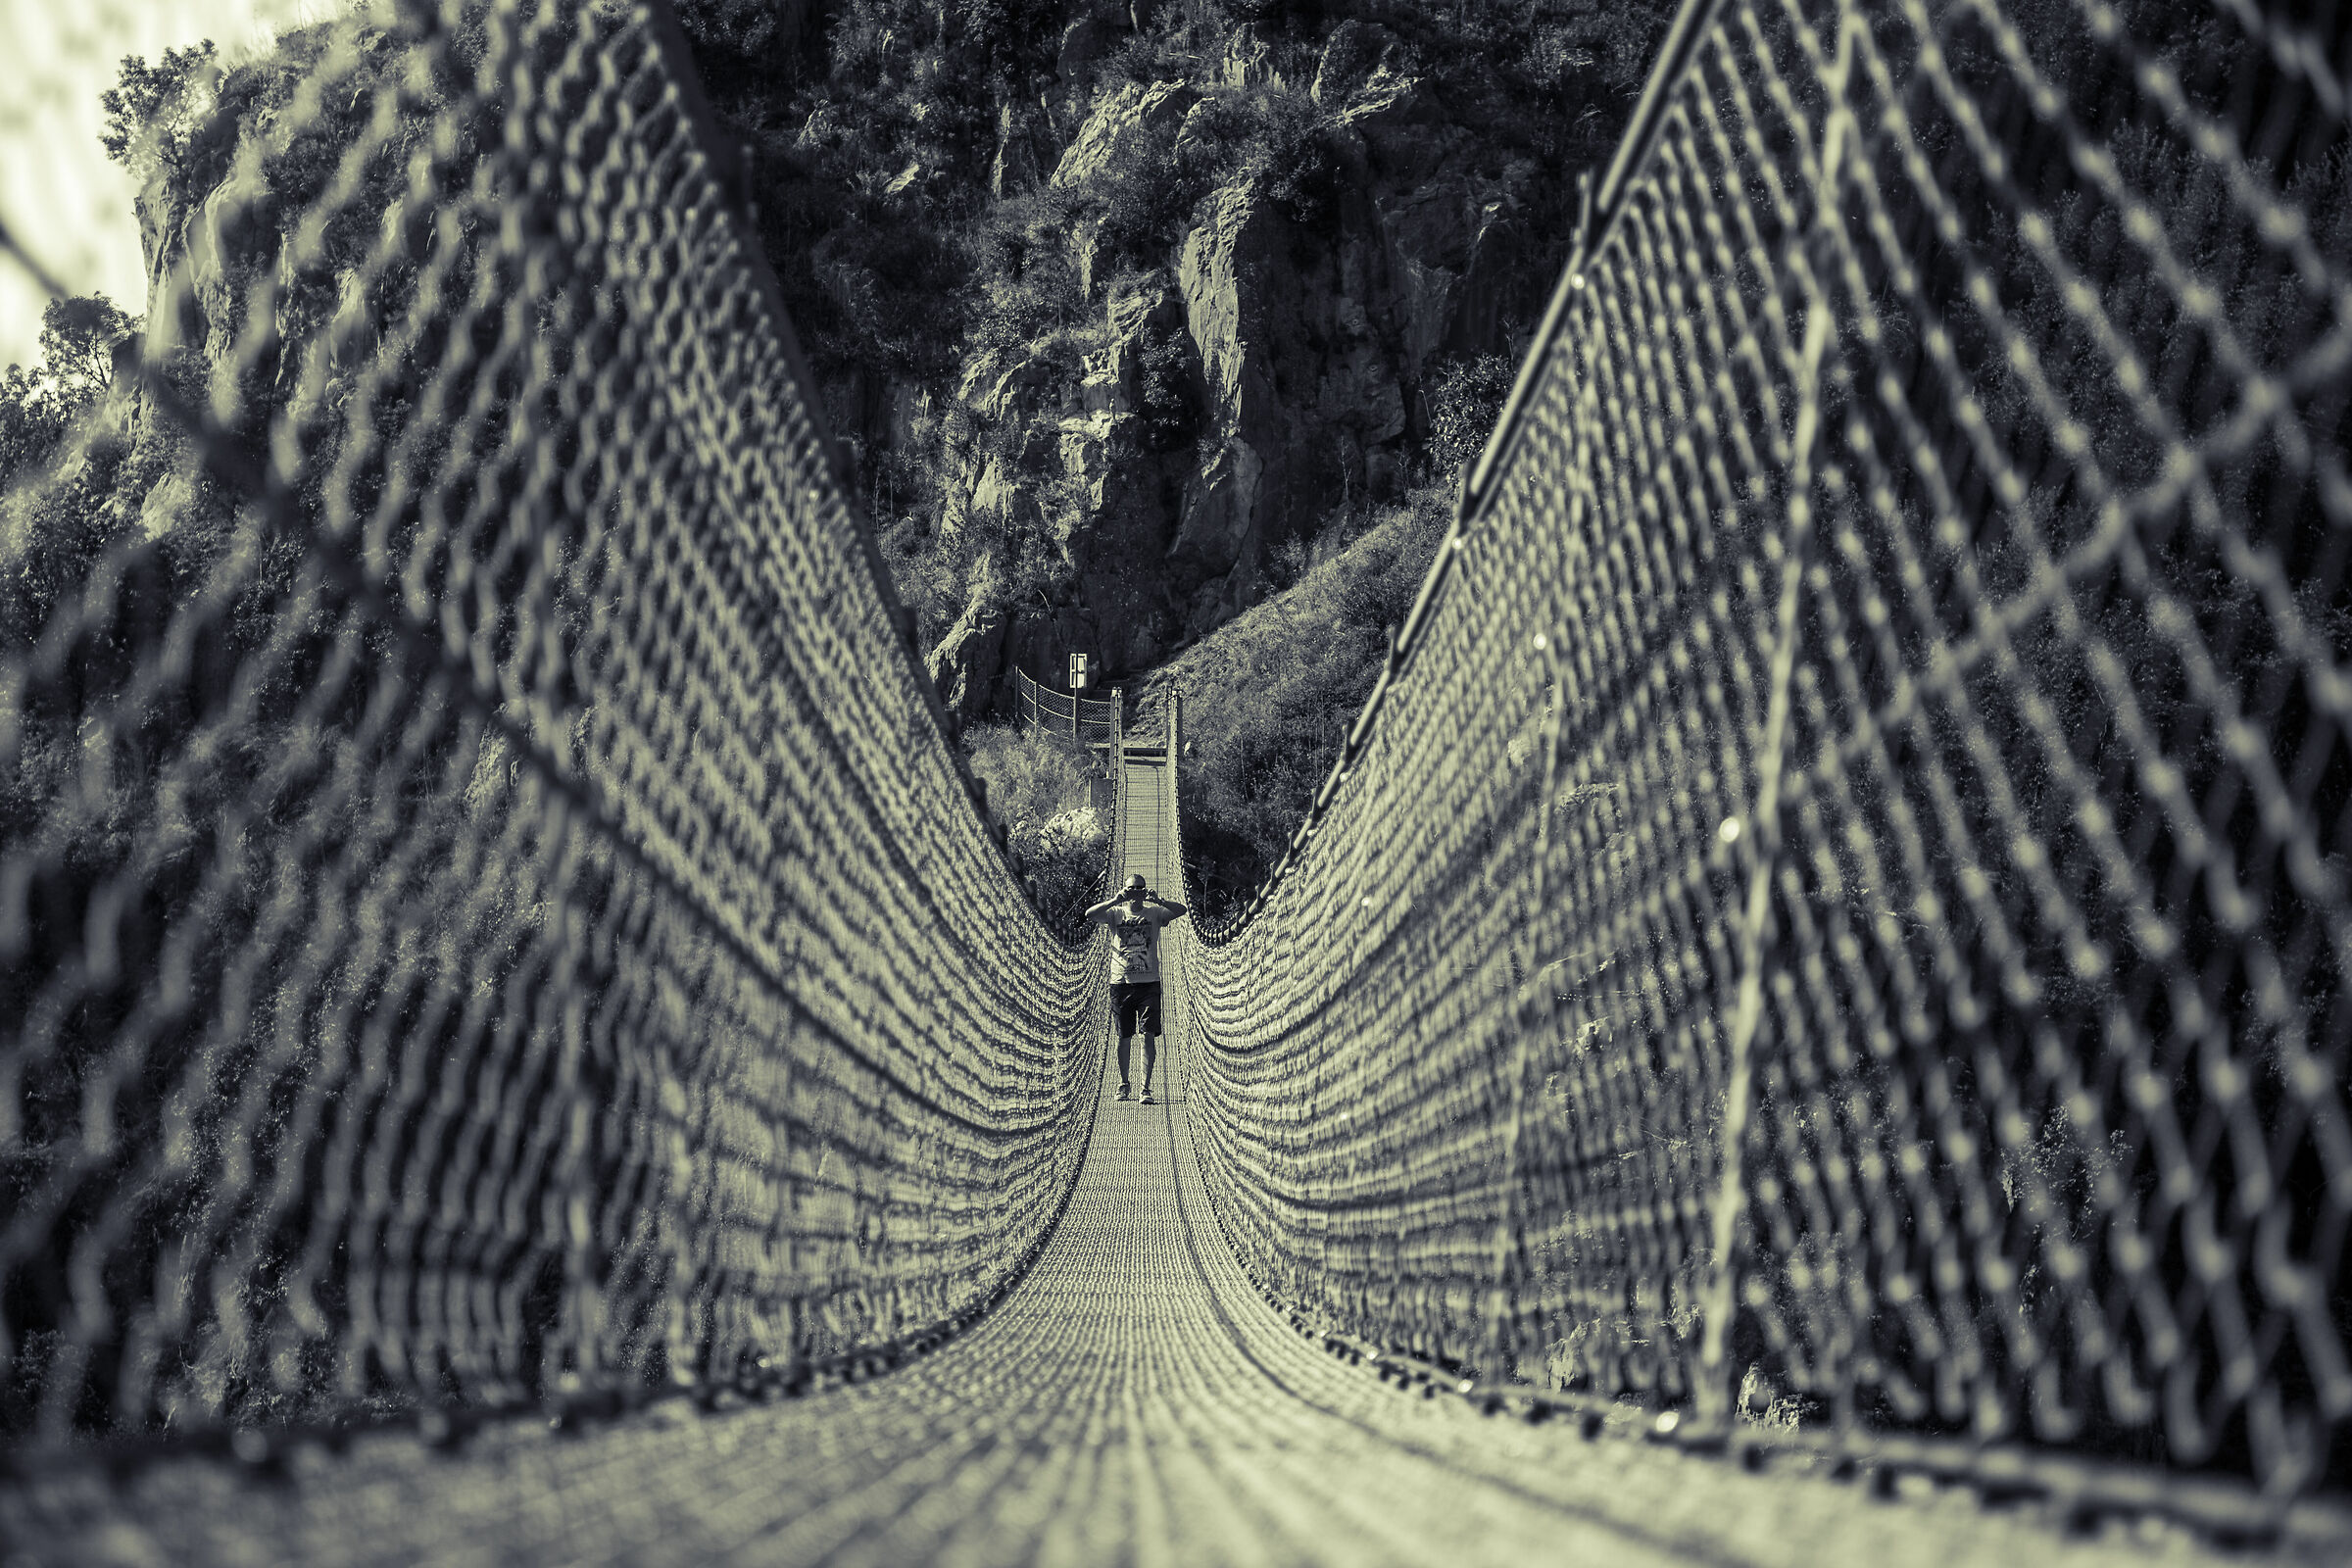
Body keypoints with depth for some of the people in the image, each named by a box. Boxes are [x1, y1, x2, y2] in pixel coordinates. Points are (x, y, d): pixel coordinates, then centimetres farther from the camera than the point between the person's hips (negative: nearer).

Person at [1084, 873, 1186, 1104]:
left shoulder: (1154, 913, 4)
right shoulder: (1115, 913, 4)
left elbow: (1181, 910, -10)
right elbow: (1090, 915, -11)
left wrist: (1155, 900, -21)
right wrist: (1116, 900, -20)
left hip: (1149, 983, -1)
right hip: (1121, 982, 1)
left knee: (1148, 1036, -8)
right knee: (1123, 1037, 7)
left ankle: (1146, 1088, -8)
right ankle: (1123, 1084, 24)